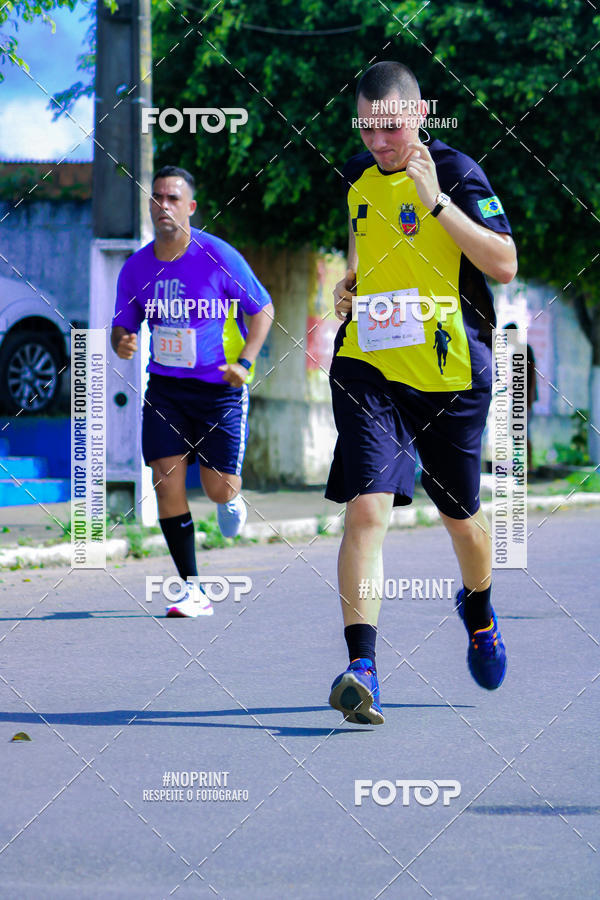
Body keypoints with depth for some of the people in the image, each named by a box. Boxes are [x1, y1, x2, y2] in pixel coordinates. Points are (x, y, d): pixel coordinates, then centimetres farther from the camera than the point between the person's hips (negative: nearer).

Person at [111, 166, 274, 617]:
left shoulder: (219, 257, -13)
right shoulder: (137, 268, -1)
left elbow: (263, 309, -2)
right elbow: (123, 327, 10)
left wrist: (244, 362, -14)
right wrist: (122, 343, -14)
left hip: (220, 387, -3)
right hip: (164, 388, 3)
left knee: (219, 488, -4)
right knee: (167, 482, -9)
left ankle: (231, 499, 39)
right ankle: (194, 592, -2)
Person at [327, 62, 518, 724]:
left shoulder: (455, 172, -8)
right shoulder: (357, 177, 8)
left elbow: (504, 265, -17)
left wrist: (436, 201, -23)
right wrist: (350, 285, 11)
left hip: (449, 371, -2)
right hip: (368, 367, 3)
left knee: (460, 514, 15)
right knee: (366, 508, -15)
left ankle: (478, 608, 48)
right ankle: (362, 670, -20)